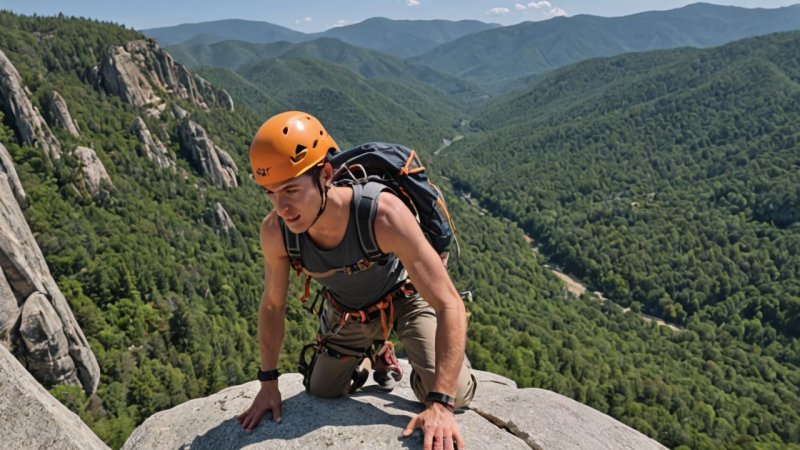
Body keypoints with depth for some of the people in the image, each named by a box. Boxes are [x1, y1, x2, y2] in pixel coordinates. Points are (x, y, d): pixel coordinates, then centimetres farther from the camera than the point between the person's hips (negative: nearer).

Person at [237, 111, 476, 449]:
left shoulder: (384, 214, -43)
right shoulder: (275, 231, -30)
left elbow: (450, 306, -39)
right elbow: (273, 306, -9)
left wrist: (441, 405, -44)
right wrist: (268, 383, -5)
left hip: (405, 297, -3)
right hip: (345, 310, 4)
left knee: (456, 395, -17)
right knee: (321, 393, 16)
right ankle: (375, 353, 44)